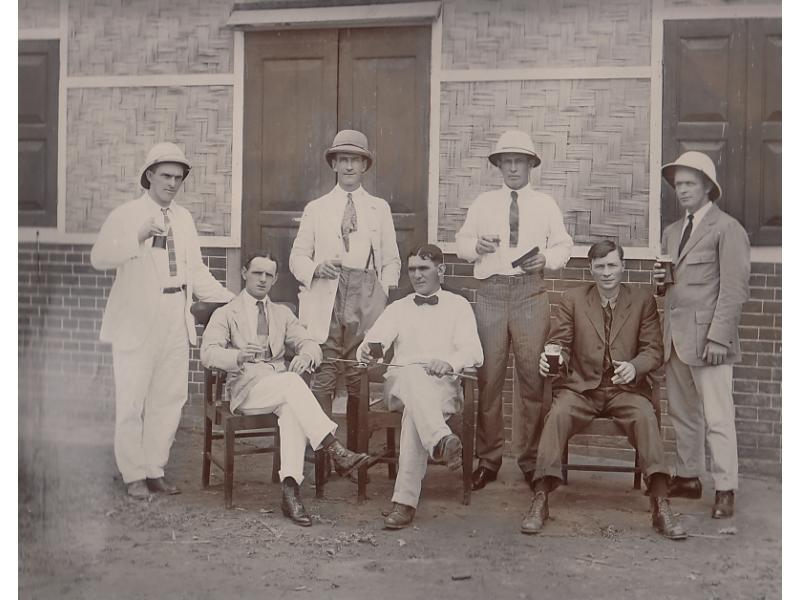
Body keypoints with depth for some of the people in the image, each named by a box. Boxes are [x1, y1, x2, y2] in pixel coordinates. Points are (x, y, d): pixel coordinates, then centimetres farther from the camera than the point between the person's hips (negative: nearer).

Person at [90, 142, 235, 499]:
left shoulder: (184, 218, 16)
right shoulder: (125, 215, 0)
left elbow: (197, 271, 19)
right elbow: (99, 257, -13)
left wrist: (231, 301, 10)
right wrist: (139, 236, -23)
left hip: (175, 322, 5)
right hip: (137, 322, -5)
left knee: (169, 399, 7)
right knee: (132, 401, -2)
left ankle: (154, 470, 17)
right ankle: (133, 475, 9)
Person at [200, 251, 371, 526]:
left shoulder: (283, 313, 24)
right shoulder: (226, 314, 11)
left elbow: (311, 345, 11)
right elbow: (208, 353, -6)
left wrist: (305, 356, -16)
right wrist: (238, 356, -29)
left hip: (283, 384, 3)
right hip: (247, 388, -3)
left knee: (292, 408, -35)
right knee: (291, 383, -35)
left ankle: (290, 488, -44)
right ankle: (336, 450, -43)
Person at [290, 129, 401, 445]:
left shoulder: (380, 209, 18)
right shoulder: (315, 209, 15)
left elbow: (391, 260, 16)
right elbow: (297, 257, 13)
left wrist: (384, 296, 1)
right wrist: (317, 268, -8)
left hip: (365, 296, 1)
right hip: (325, 297, -1)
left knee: (360, 378, 0)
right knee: (323, 376, -9)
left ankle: (356, 451, 7)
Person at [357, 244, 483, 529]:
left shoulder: (458, 305, 18)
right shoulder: (398, 308, 25)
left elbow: (474, 352, 4)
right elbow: (375, 338, 6)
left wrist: (450, 362, -19)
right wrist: (366, 349, -20)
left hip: (443, 385, -1)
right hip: (399, 381, 1)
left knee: (414, 407, -36)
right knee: (413, 375, -37)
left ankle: (405, 501, -44)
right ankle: (441, 440, -62)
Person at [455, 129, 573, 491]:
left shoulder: (546, 205, 13)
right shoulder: (483, 203, 15)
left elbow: (563, 246, 11)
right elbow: (461, 241, 14)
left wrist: (546, 258, -9)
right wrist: (475, 247, -8)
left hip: (530, 291, 0)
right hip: (490, 291, 1)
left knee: (533, 376, -2)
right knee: (488, 376, 0)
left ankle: (532, 460, 9)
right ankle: (488, 459, 10)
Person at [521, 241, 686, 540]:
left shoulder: (643, 300, 7)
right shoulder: (572, 299, 8)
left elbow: (654, 350, 4)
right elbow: (560, 343, 5)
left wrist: (635, 366, -19)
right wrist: (551, 358, -20)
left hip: (625, 388, 0)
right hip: (580, 386, 0)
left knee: (645, 417, -31)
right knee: (557, 415, -30)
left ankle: (661, 506, -28)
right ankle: (540, 501, -27)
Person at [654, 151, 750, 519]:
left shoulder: (727, 229, -4)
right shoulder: (672, 233, 19)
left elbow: (734, 290, -10)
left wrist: (718, 338, -17)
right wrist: (660, 280, 1)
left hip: (707, 340, -7)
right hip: (676, 338, 7)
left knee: (717, 418, -5)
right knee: (682, 413, 14)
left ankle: (725, 491, 2)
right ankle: (688, 478, 24)